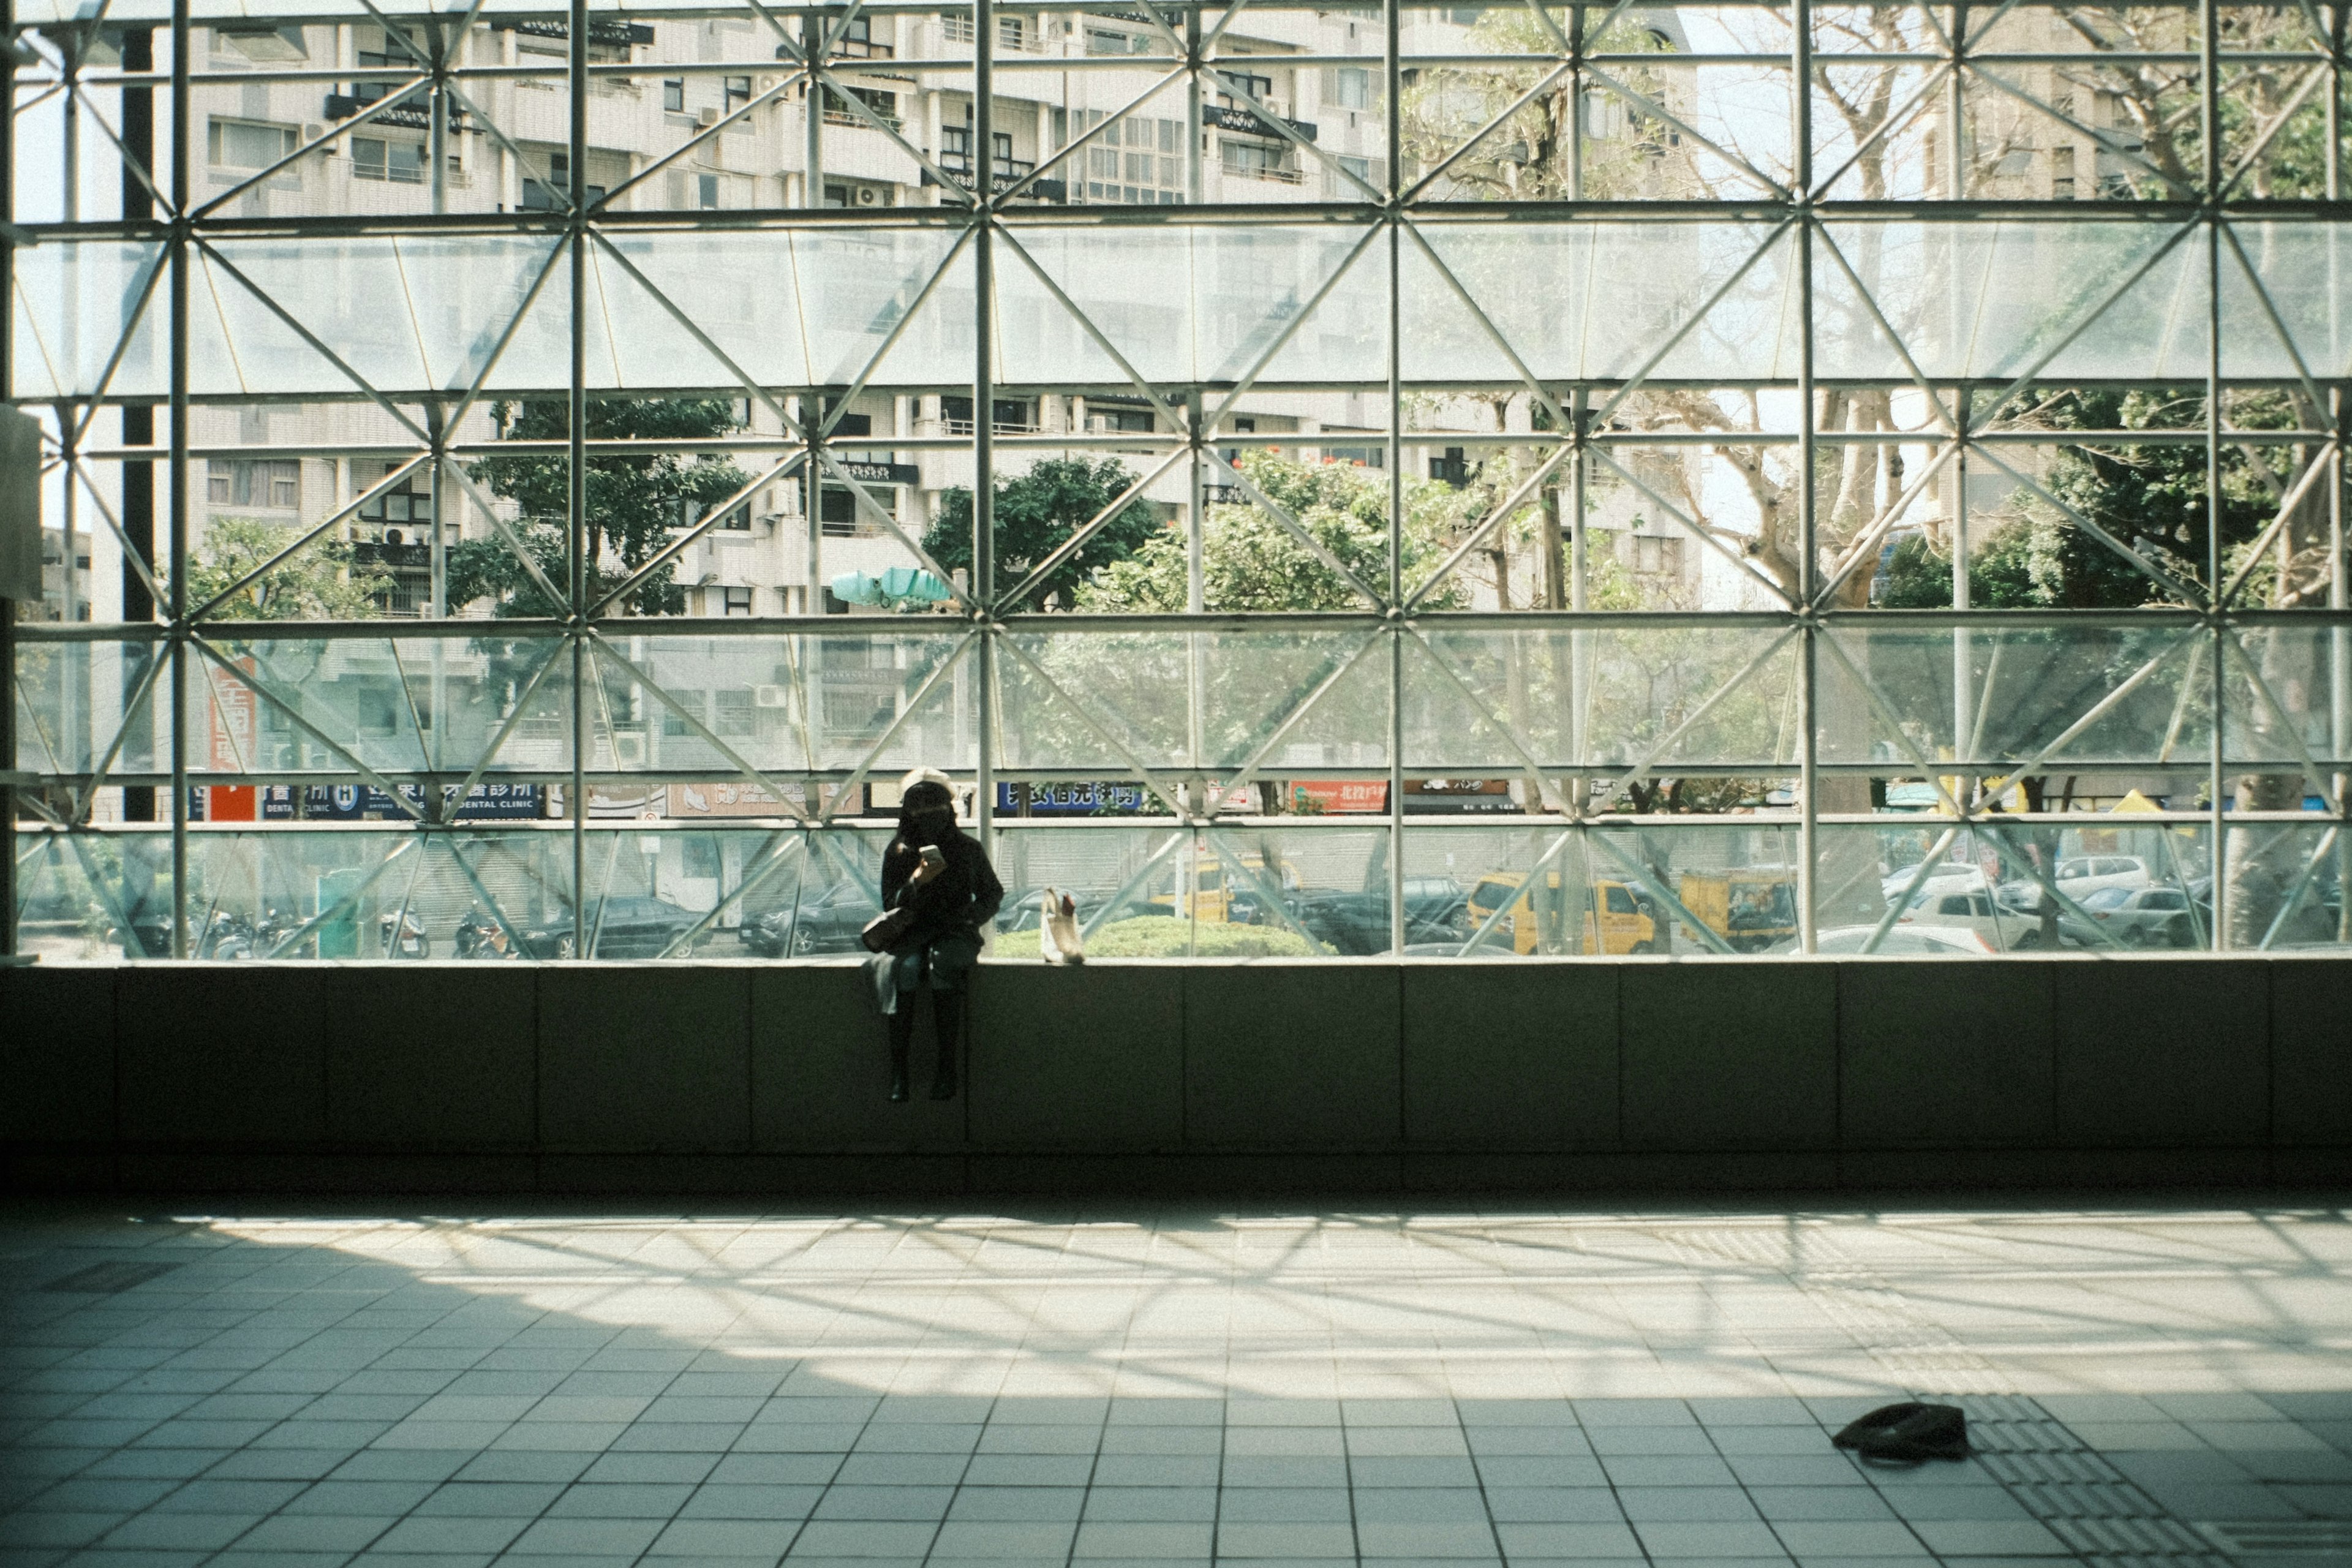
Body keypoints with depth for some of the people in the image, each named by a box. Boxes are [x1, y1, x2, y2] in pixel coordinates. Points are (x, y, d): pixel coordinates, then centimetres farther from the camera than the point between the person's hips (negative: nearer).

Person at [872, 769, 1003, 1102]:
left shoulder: (968, 848, 9)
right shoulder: (897, 852, 8)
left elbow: (992, 893, 18)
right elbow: (891, 905, 2)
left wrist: (971, 917, -1)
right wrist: (917, 881, -16)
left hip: (955, 933, 0)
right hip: (912, 933, 0)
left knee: (943, 962, -36)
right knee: (905, 967, -35)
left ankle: (947, 1067, -34)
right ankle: (898, 1069, -33)